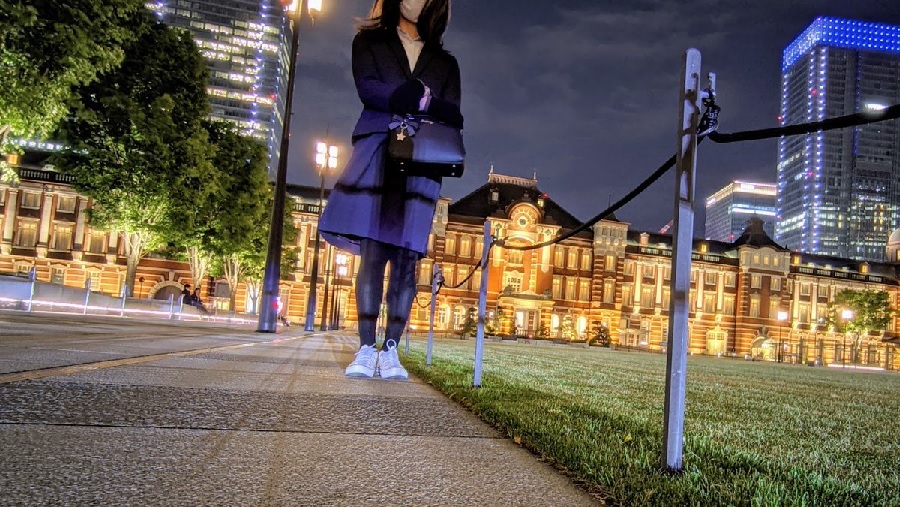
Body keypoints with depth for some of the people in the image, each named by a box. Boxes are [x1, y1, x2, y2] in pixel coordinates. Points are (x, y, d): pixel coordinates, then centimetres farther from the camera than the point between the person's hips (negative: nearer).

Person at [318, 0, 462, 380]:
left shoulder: (445, 63, 20)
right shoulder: (369, 42, 16)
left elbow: (452, 118, 4)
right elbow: (368, 90, -3)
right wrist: (423, 101, -8)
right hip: (377, 158, -1)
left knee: (406, 260, -5)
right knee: (372, 254, -8)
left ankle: (390, 350, -2)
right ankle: (366, 348, -5)